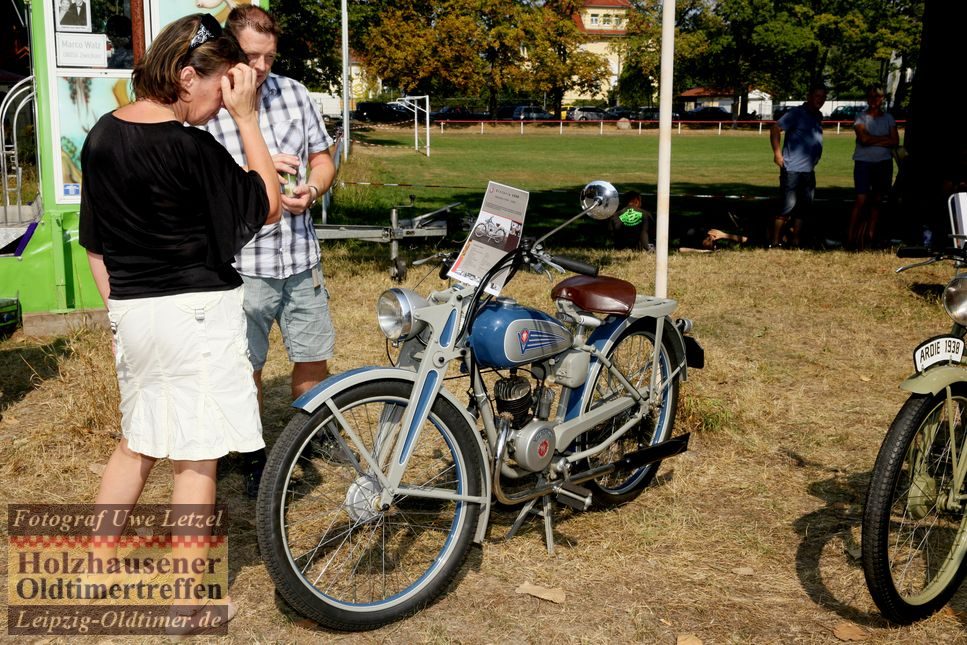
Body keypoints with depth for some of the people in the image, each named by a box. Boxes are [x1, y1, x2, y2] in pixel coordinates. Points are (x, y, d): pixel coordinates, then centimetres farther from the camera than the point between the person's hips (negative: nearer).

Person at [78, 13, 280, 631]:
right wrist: (247, 118, -9)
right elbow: (267, 206, -8)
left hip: (131, 313, 8)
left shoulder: (102, 135, 5)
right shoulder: (189, 147, -19)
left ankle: (98, 563, 33)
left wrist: (121, 306, 20)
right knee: (197, 458, 4)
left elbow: (94, 241, 11)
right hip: (197, 314, -7)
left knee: (138, 440, 23)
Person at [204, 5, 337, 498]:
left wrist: (310, 189, -9)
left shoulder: (293, 93, 5)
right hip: (242, 262, -4)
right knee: (247, 369, 9)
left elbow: (323, 160, 12)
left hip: (301, 256, 4)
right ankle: (253, 457, 28)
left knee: (314, 359, 13)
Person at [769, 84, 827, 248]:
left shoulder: (818, 116, 16)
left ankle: (795, 240, 20)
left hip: (809, 171, 8)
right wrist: (777, 153, -22)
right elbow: (775, 129, -14)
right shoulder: (796, 113, -8)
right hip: (792, 169, -8)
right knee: (788, 206, -8)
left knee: (805, 207, 10)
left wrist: (813, 160, 18)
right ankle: (775, 243, -1)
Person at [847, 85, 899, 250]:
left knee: (877, 199, 7)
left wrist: (873, 141, -9)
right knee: (861, 199, -11)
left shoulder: (888, 118, 11)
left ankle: (870, 234, 14)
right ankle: (850, 236, -8)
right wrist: (884, 138, -3)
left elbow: (895, 141, 1)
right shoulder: (861, 117, 2)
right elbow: (864, 138, -14)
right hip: (864, 162, -4)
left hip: (884, 162, 4)